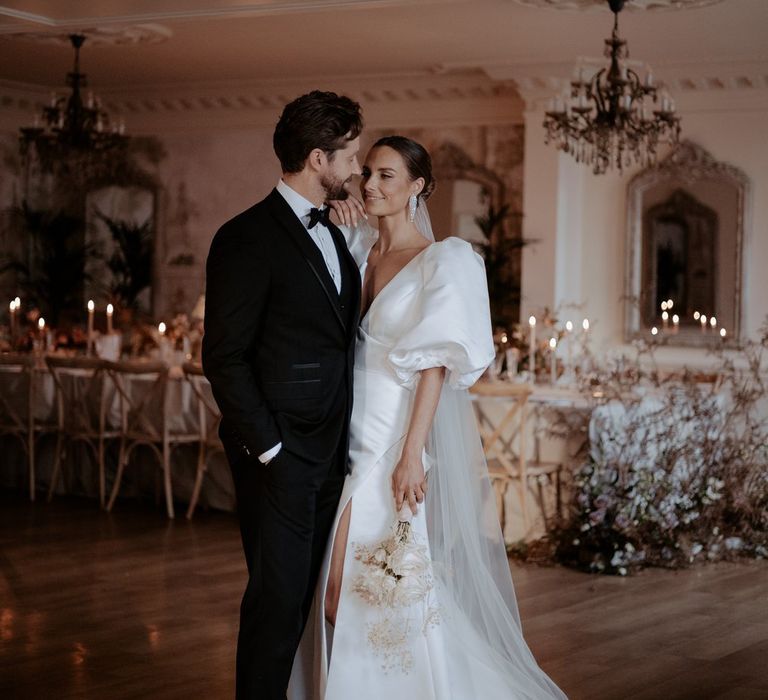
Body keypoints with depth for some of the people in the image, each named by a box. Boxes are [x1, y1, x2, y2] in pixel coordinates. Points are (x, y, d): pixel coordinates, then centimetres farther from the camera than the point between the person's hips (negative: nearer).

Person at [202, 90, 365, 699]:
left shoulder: (333, 235, 14)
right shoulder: (248, 238, -13)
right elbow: (224, 357, -15)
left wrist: (343, 439, 10)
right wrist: (266, 447, -16)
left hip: (329, 450, 8)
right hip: (280, 456, -8)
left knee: (304, 595, 12)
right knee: (278, 598, -2)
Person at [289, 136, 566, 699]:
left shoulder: (442, 262, -7)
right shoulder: (357, 249, 10)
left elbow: (436, 364, -13)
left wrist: (411, 455, -19)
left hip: (401, 439, -6)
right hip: (352, 436, 6)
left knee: (398, 586, -5)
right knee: (340, 587, 8)